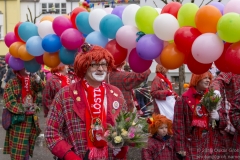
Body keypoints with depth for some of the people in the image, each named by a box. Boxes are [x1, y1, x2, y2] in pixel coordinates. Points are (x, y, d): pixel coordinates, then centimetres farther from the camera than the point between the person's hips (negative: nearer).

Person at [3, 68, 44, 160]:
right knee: (17, 151, -3)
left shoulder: (32, 81, 8)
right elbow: (9, 102, -10)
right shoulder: (11, 83, -5)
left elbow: (41, 88, -10)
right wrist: (23, 108, -21)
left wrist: (38, 80, -29)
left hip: (32, 120, 4)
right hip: (18, 120, -4)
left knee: (27, 149, 12)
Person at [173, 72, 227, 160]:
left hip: (213, 146, 4)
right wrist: (180, 148, -13)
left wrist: (218, 117, -9)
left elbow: (224, 119, 14)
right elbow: (178, 124, -8)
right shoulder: (183, 100, -3)